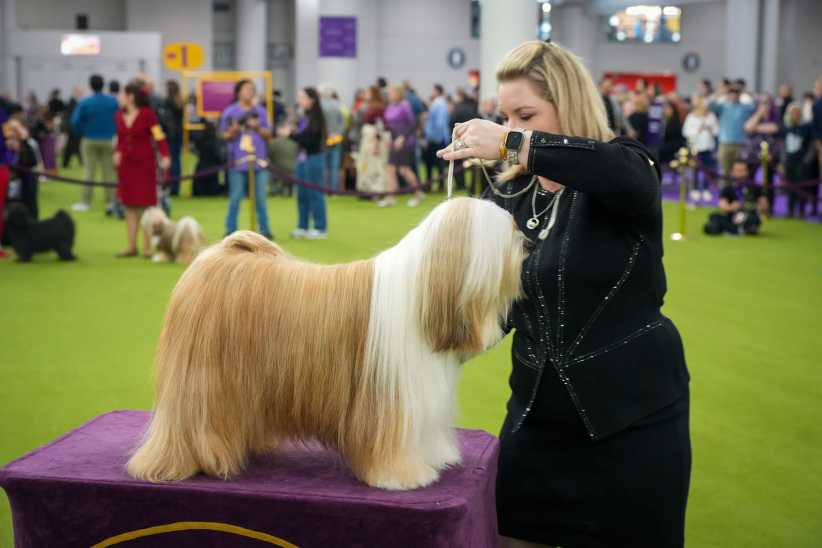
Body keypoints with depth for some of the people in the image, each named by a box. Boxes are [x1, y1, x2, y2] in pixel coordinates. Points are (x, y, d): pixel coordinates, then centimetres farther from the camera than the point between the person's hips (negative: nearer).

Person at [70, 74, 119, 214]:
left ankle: (86, 202, 6)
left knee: (90, 171, 4)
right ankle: (110, 201, 3)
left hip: (90, 140, -1)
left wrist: (82, 134, 6)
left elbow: (75, 121, -10)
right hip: (108, 140, 1)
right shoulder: (113, 101, -4)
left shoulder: (85, 103, -9)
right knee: (108, 171, 4)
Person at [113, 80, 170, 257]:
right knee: (129, 206, 7)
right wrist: (117, 152, 1)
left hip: (144, 164, -5)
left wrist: (165, 156, -23)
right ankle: (132, 246, 13)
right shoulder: (120, 115, 7)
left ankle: (147, 247, 4)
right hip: (126, 164, 5)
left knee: (146, 205, -1)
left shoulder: (147, 114, -9)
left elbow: (159, 136, -12)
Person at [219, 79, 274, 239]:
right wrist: (234, 129, -15)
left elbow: (268, 135, 10)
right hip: (238, 161, -2)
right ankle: (231, 230, 8)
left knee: (261, 197, 2)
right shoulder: (230, 111, 3)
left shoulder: (260, 111, 10)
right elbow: (225, 136, 4)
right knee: (235, 197, 0)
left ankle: (265, 229, 9)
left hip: (259, 160, 2)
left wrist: (257, 127, -7)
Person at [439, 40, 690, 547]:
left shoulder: (624, 171, -9)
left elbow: (630, 176, -36)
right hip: (538, 410, 5)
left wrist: (512, 144, -38)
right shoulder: (509, 195, 5)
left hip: (633, 411, -5)